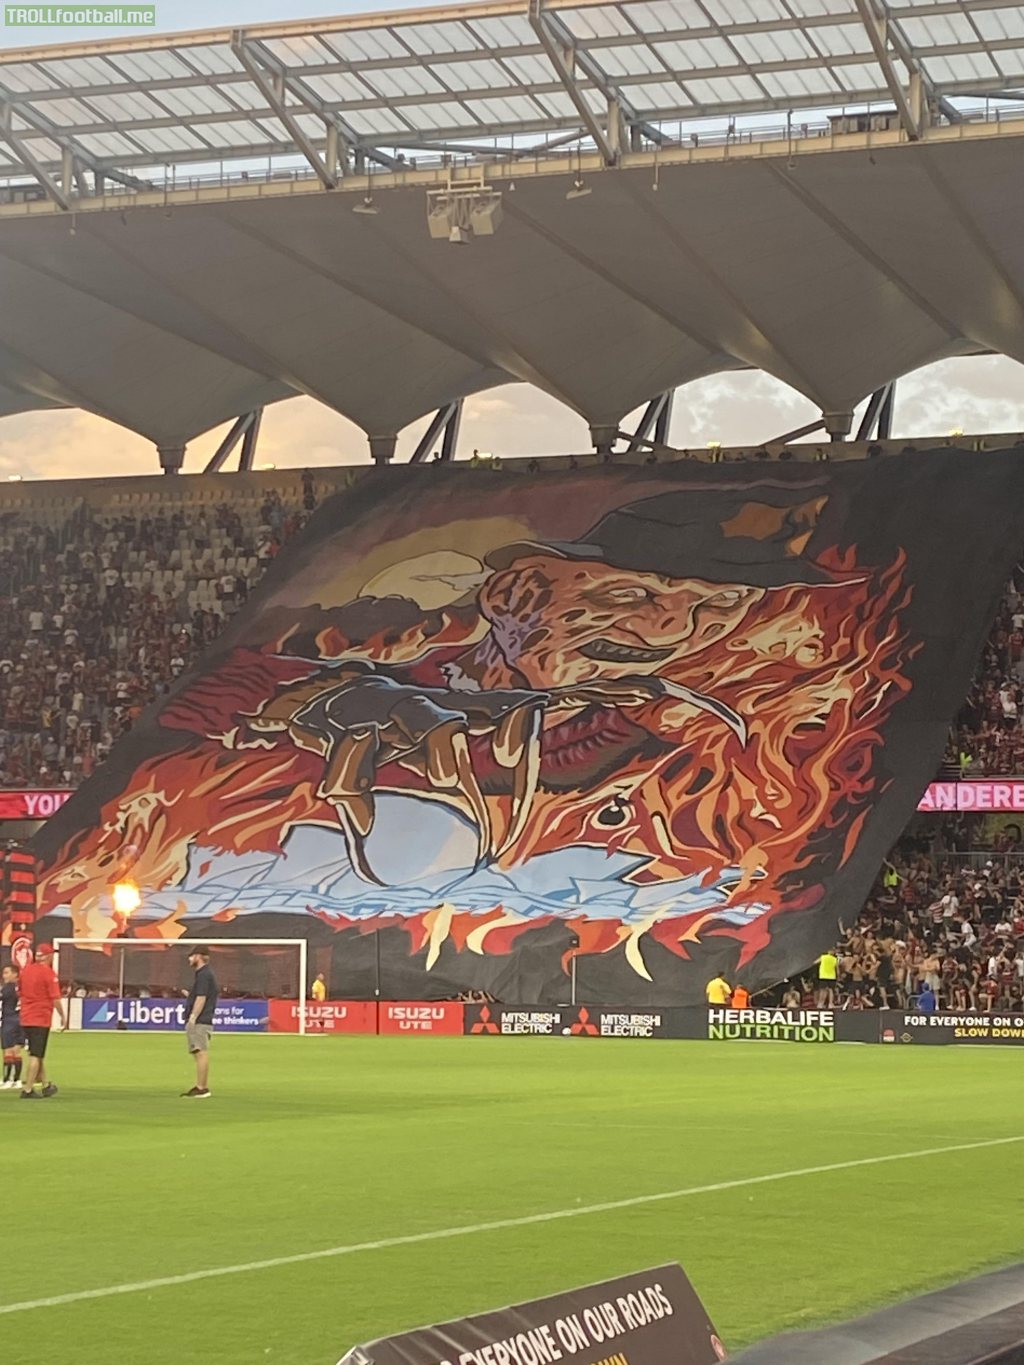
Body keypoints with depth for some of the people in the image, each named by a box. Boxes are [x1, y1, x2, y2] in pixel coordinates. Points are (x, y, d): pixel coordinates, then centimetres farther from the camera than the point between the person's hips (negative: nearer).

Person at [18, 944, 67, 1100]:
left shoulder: (25, 970, 7)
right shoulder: (48, 973, -13)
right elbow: (55, 999, -15)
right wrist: (63, 1016, -3)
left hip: (26, 1018, 7)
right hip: (41, 1018, -7)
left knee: (37, 1053, 17)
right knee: (36, 1055, -4)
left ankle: (45, 1085, 27)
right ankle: (27, 1090, -6)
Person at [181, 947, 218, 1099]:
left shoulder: (203, 975, -12)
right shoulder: (206, 973, 19)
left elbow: (201, 998, -20)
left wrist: (193, 1017, -23)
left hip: (200, 1022, -11)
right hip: (204, 1021, 11)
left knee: (201, 1053, -11)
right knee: (201, 1054, 15)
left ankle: (202, 1088, -12)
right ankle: (202, 1086, 19)